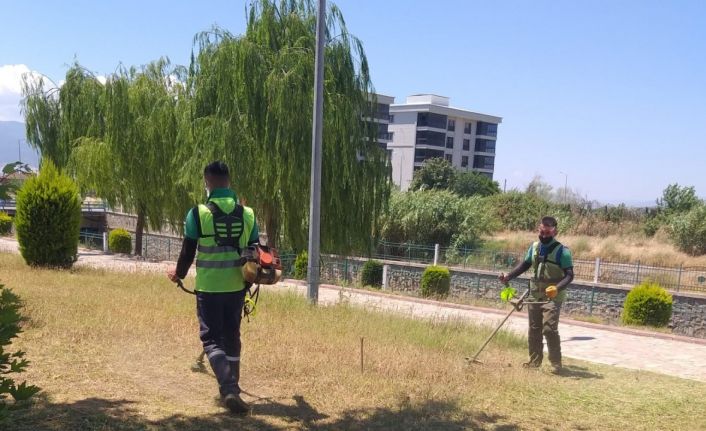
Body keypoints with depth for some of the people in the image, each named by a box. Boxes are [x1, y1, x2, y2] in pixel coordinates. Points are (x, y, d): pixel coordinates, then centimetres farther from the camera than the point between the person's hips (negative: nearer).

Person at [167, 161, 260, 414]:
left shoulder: (198, 213, -9)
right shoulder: (247, 214, 1)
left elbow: (188, 251, -2)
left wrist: (178, 274, 18)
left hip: (209, 287, -3)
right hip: (237, 287, 4)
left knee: (212, 338, 4)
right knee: (232, 337, 18)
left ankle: (228, 389, -13)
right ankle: (232, 389, 29)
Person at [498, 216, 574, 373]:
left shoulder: (562, 251, -12)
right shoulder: (534, 247, 6)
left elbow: (569, 274, -16)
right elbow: (525, 264, 19)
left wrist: (557, 288, -33)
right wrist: (508, 276, 8)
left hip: (552, 297, -6)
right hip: (535, 295, 6)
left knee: (549, 329, -16)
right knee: (534, 329, 11)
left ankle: (556, 364, -4)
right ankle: (534, 361, 23)